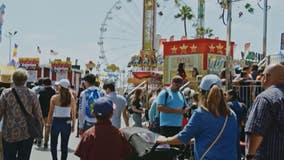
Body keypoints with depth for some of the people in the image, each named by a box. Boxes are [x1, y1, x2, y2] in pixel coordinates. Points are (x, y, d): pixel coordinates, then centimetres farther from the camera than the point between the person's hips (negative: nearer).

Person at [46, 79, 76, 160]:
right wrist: (73, 125, 8)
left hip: (56, 121, -2)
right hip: (67, 123, 2)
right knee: (64, 145, 10)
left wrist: (48, 123, 8)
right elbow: (73, 113, -1)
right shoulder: (71, 98, -4)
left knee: (53, 144, 13)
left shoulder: (54, 98, -8)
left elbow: (51, 112, -3)